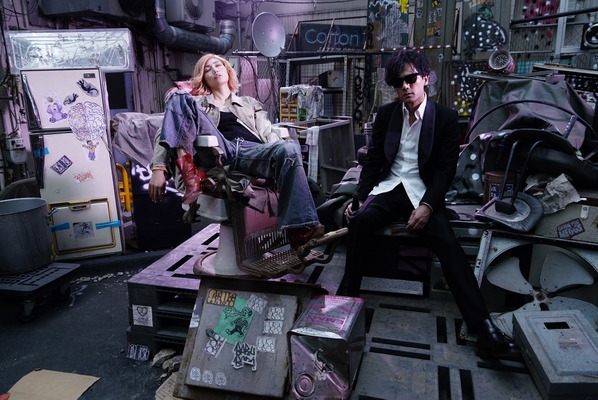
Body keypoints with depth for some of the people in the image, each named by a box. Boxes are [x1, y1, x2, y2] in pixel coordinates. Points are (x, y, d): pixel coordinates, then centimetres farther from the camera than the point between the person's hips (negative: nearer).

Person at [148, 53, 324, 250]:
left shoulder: (250, 102, 34)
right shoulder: (196, 102, 30)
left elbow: (268, 134, 19)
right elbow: (168, 132, 16)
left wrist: (280, 156, -6)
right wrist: (159, 168, -4)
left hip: (252, 153, 1)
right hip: (216, 154, -1)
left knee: (290, 148, -32)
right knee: (180, 98, -15)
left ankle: (300, 229, -42)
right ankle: (188, 167, -36)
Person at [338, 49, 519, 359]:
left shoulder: (445, 117, 2)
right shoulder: (385, 114, 9)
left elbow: (446, 169, -3)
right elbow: (373, 161, 9)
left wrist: (427, 206, -19)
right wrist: (360, 198, -6)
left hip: (424, 192, -1)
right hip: (387, 188, 2)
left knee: (449, 247, -25)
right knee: (360, 220, -30)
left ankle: (483, 327, -24)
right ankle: (347, 296, -19)